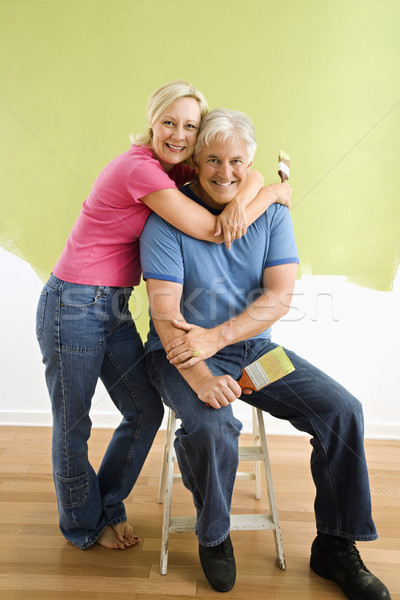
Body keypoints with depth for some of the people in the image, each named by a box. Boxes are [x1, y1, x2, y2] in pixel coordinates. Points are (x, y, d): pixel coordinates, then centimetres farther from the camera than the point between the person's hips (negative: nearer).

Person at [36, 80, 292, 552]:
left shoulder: (173, 168, 7)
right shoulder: (139, 169, -20)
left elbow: (246, 171, 4)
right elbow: (214, 232, -23)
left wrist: (241, 197, -20)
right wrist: (273, 193, -10)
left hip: (114, 308, 8)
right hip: (72, 306, -8)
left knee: (146, 411, 12)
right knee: (72, 427, 10)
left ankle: (108, 509, 36)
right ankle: (84, 526, 36)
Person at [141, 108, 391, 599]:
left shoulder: (271, 212, 1)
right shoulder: (168, 220, -9)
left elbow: (279, 298, -8)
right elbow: (166, 314, -17)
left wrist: (214, 338, -23)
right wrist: (200, 376, -33)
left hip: (253, 347, 4)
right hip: (183, 355, -3)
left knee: (342, 409, -9)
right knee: (212, 426, -32)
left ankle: (334, 546, 11)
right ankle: (214, 538, 1)